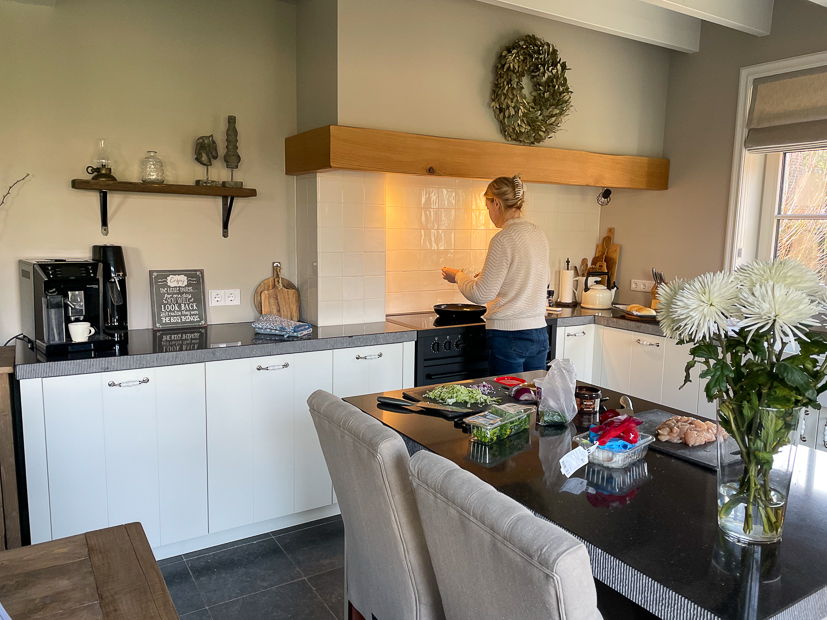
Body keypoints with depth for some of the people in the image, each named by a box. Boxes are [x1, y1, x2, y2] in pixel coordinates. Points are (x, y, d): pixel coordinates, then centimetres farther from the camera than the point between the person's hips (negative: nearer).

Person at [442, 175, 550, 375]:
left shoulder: (503, 239, -14)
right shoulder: (538, 234, 8)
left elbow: (481, 294, -13)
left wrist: (458, 276, 6)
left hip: (508, 336, -7)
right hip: (538, 334, 8)